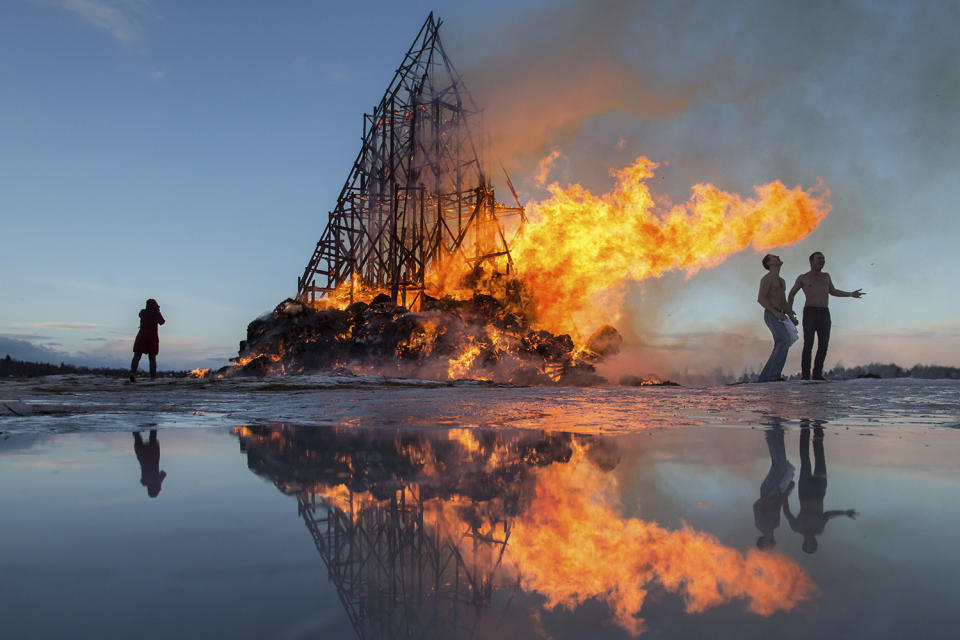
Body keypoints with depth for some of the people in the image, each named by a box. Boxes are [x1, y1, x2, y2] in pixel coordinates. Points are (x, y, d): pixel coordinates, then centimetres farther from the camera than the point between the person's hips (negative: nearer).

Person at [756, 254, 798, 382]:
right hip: (771, 316, -9)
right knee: (784, 342, -21)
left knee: (781, 346, 4)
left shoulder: (781, 281, 23)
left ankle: (766, 376, 5)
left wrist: (792, 317, 9)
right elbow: (760, 299, -17)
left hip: (779, 317, 9)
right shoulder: (767, 278, -6)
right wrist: (776, 312, -24)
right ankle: (772, 374, -23)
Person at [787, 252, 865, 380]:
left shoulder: (826, 276, 19)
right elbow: (791, 294, 16)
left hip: (824, 314, 4)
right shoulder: (803, 278, 7)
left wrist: (851, 294, 25)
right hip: (810, 313, -4)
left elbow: (833, 292, 33)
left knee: (823, 345, -5)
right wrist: (789, 309, 3)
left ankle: (817, 374, 3)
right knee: (808, 344, -15)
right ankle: (805, 375, -11)